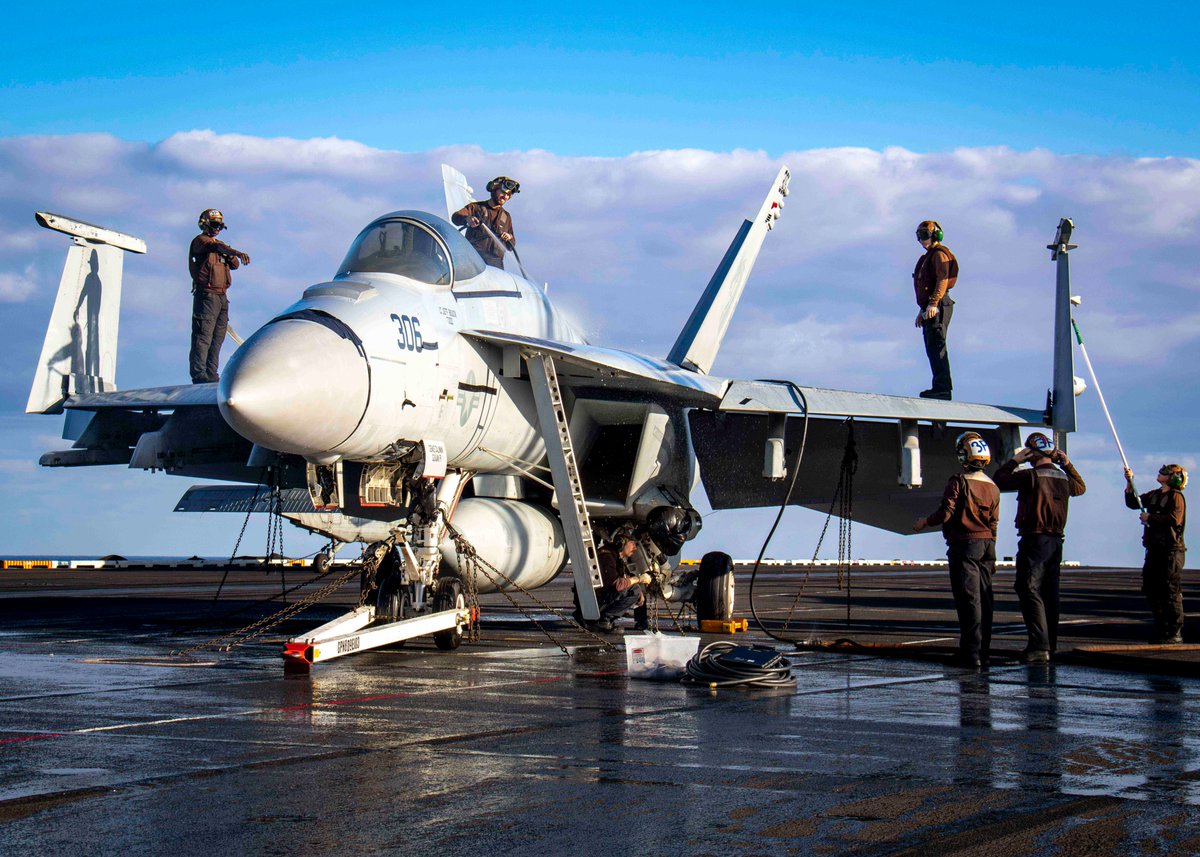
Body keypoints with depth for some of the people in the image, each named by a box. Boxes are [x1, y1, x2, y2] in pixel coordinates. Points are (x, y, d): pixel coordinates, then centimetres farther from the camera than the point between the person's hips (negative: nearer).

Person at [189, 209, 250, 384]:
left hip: (221, 296, 9)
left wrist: (230, 257, -5)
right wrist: (237, 252, -38)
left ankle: (212, 375, 8)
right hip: (206, 295, -9)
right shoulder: (200, 241, -1)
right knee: (203, 335, -12)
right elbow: (214, 247, -23)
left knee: (218, 336, 6)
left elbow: (235, 265, 18)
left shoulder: (219, 244, 25)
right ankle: (199, 374, -15)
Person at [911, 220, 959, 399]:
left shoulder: (939, 254, -6)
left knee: (937, 346, -15)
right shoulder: (928, 257, 26)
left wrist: (933, 304, -27)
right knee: (932, 349, 10)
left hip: (938, 306, -11)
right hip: (930, 308, 11)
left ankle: (942, 387, -19)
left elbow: (943, 280, -18)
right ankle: (940, 387, 12)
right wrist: (922, 310, 28)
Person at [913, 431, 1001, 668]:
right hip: (986, 544, 7)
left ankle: (971, 653, -9)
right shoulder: (993, 487, 11)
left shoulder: (959, 482, -10)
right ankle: (983, 651, 12)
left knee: (968, 600, -7)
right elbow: (994, 523, 14)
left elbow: (946, 513, -16)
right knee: (984, 599, 9)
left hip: (964, 544, -7)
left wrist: (924, 522, 2)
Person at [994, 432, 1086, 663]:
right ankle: (1050, 645, 20)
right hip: (1056, 540, 7)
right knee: (1050, 594, 14)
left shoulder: (1031, 476, -14)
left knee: (1030, 592, -8)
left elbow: (998, 480, -6)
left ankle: (1039, 646, -17)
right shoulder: (1064, 478, 8)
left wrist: (1014, 461, 4)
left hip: (1034, 540, -7)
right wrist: (1067, 464, 26)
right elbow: (1081, 487, 31)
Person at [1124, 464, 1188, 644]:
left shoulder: (1176, 496, -8)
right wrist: (1129, 482, 5)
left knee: (1171, 592, -7)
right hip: (1154, 548, 9)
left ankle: (1175, 633, -3)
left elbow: (1174, 519, -22)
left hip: (1171, 550, -9)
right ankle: (1161, 630, 18)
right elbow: (1132, 502, 18)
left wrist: (1150, 518, -14)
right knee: (1151, 589, 10)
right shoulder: (1154, 495, 17)